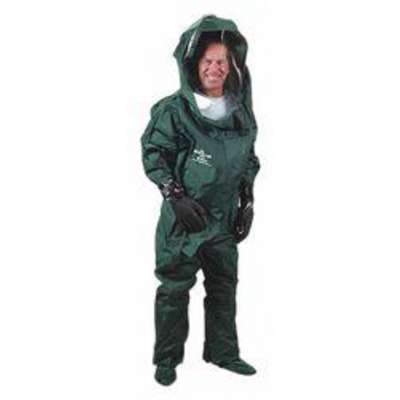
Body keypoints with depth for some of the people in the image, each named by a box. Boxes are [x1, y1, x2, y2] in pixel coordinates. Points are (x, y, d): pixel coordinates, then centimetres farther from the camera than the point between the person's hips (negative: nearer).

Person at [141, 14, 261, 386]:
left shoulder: (241, 113, 4)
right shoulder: (173, 110, -12)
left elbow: (248, 159, 14)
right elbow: (153, 154, -8)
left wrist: (247, 201, 10)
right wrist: (175, 195, -16)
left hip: (224, 218, 5)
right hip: (183, 217, -5)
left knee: (224, 284, 15)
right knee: (174, 288, 3)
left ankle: (223, 351, 32)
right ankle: (167, 358, 20)